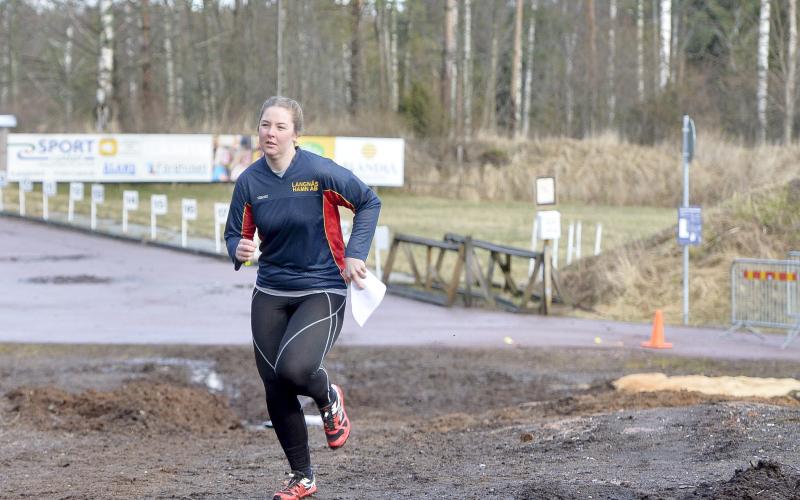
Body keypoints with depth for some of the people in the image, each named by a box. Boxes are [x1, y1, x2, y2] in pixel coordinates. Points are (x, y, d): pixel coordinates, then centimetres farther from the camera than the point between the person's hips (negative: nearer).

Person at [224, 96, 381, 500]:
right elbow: (235, 234, 6)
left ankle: (330, 399, 11)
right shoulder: (249, 182, -3)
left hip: (322, 291, -4)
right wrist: (239, 250, -17)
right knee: (275, 389, 5)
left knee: (293, 368, -27)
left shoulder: (320, 172, -14)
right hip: (271, 295, 5)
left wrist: (355, 254, -10)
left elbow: (369, 202, -2)